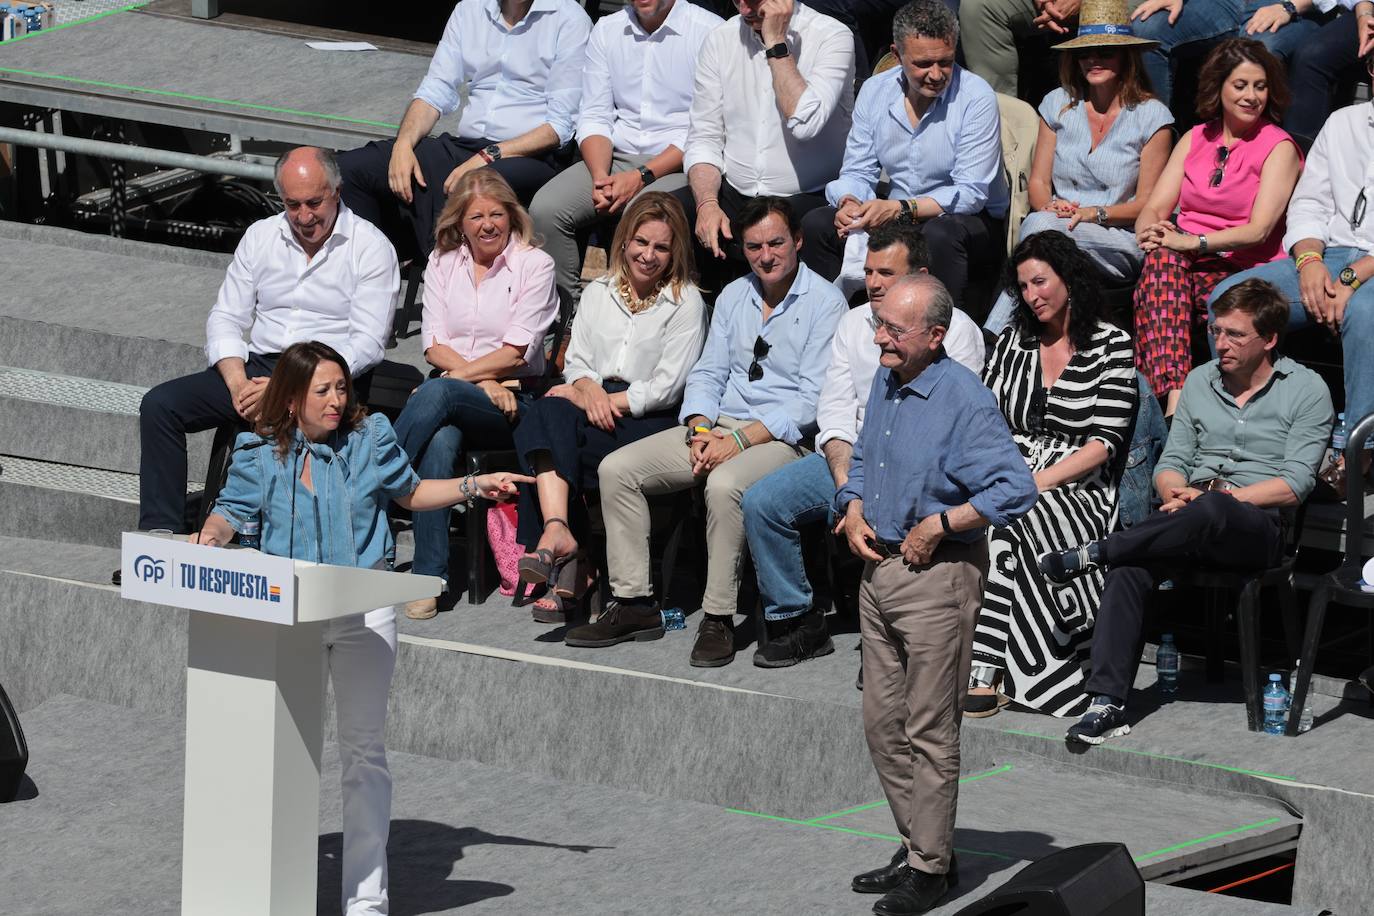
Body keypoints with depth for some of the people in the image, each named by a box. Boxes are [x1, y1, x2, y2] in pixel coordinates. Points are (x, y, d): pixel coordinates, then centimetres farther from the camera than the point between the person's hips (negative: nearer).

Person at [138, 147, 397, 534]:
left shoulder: (371, 248, -3)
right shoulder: (261, 236, 13)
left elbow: (367, 343, -11)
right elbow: (226, 318, 11)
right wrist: (239, 384, -10)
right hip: (256, 370, 5)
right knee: (159, 405, -14)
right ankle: (161, 531, -16)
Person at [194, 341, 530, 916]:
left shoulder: (370, 439, 1)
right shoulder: (260, 453, 0)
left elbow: (409, 493, 15)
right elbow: (233, 510, 5)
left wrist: (474, 487, 4)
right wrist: (213, 535, -17)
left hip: (362, 614, -1)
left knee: (364, 751, -1)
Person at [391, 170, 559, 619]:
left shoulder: (534, 265, 3)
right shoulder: (442, 264, 14)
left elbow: (515, 353, -4)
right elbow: (434, 346, 6)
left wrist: (462, 373, -11)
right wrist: (484, 381, -8)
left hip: (513, 402, -3)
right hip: (450, 395, 3)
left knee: (438, 393, -36)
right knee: (440, 441, -35)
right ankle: (430, 578, -36)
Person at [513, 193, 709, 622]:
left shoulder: (686, 303, 2)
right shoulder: (599, 293, 19)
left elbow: (667, 388, -5)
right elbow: (576, 362, 13)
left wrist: (610, 401, -12)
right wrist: (589, 390, -10)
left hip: (651, 421, -5)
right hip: (597, 404, 5)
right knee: (546, 414, -32)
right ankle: (559, 532, -45)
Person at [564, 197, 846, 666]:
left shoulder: (824, 302, -6)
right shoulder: (733, 296, 15)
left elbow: (812, 399, -13)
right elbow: (707, 373, 16)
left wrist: (738, 441, -19)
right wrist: (699, 429, -6)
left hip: (781, 436, -7)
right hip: (717, 426, 7)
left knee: (724, 484, -38)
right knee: (617, 468, -9)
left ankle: (719, 618, -29)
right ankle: (633, 602, -9)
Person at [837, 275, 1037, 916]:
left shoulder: (964, 400, -17)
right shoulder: (884, 384, 9)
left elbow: (1016, 490, -21)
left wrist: (939, 525, -19)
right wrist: (853, 511, 6)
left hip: (937, 576, -8)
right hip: (879, 569, 8)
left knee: (929, 730, -3)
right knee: (884, 722, 12)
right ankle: (915, 846, 23)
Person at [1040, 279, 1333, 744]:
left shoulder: (1306, 389, 2)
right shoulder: (1200, 381, 18)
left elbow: (1295, 485, -6)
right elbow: (1171, 463, 18)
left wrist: (1215, 496, -14)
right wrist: (1177, 493, -8)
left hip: (1260, 524, -4)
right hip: (1192, 519, 4)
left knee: (1209, 513, -41)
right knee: (1129, 569, -29)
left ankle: (1095, 552, -26)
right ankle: (1107, 702, -33)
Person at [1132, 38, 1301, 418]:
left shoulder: (1279, 148, 2)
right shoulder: (1196, 140, 18)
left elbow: (1258, 230, -10)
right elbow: (1155, 207, 10)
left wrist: (1193, 242, -22)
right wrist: (1149, 232, -14)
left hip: (1242, 272, -4)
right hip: (1182, 265, 4)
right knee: (1162, 257, -32)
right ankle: (1174, 400, -48)